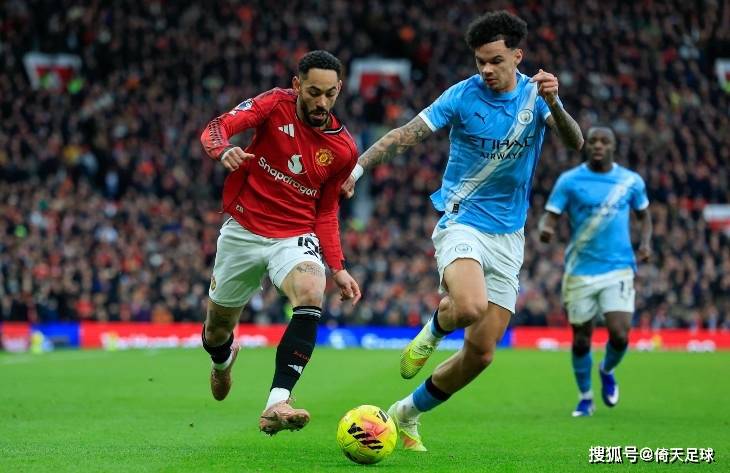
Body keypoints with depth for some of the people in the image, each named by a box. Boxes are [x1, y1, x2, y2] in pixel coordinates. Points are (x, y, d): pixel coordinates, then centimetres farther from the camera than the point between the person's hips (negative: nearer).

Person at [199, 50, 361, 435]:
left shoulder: (343, 149, -2)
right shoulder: (276, 104, -8)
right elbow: (215, 129, -19)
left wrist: (337, 268, 2)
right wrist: (224, 150, -43)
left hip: (295, 237, 0)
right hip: (243, 230, 0)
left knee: (311, 294, -33)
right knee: (217, 330, 11)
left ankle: (277, 404, -41)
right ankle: (223, 359, 53)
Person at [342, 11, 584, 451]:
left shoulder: (536, 94, -1)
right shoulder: (463, 95, -7)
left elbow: (576, 142, -13)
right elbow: (408, 134, -8)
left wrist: (554, 104, -33)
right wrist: (359, 164, -22)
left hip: (508, 236, 4)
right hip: (462, 222, -4)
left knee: (481, 353, 2)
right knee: (470, 307, -35)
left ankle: (407, 413, 23)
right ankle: (434, 329, 2)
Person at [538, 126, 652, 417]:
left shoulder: (631, 181, 3)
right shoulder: (569, 181, -2)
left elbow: (643, 214, 18)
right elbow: (550, 216, -6)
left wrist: (645, 242, 0)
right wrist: (545, 230, -29)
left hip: (618, 270, 0)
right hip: (580, 271, 0)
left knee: (619, 336, -13)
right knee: (581, 340, 4)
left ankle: (607, 372, 22)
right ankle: (585, 397, 27)